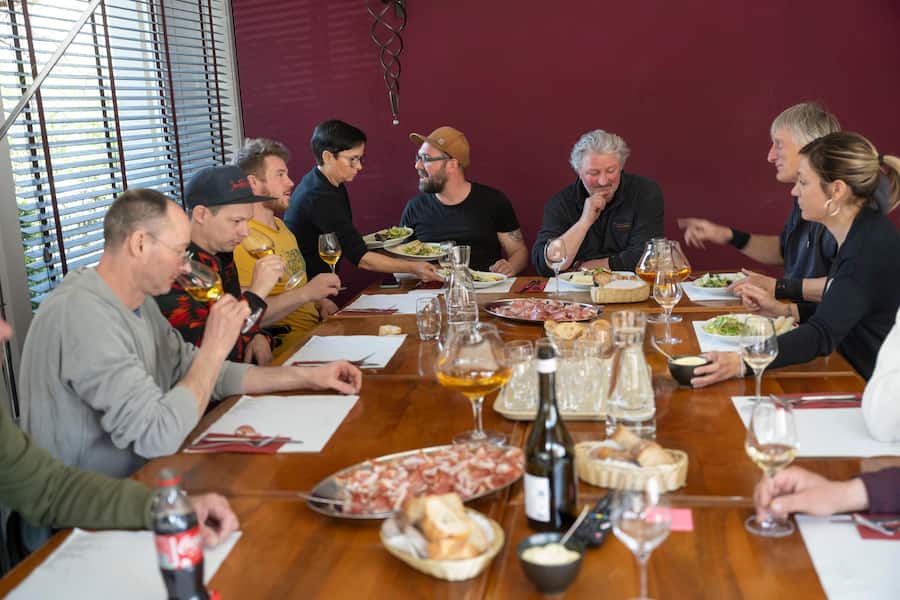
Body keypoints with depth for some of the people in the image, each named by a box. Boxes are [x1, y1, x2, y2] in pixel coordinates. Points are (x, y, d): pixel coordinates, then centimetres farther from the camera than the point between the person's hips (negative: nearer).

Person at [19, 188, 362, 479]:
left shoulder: (139, 302, 5)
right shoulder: (83, 316, -26)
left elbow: (199, 374, 11)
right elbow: (160, 435, -30)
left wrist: (306, 377, 5)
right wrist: (215, 348, -19)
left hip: (135, 481, 8)